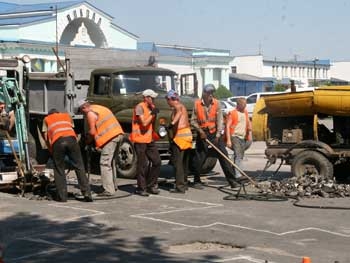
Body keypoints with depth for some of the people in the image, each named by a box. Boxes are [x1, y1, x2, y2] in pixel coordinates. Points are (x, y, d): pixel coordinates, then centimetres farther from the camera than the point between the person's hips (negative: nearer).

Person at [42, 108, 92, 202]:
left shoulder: (46, 119, 30)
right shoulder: (67, 115, 35)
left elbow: (46, 137, 23)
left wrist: (51, 150, 29)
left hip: (57, 141, -1)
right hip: (71, 138, 1)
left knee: (59, 169, 10)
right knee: (79, 167, 4)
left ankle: (62, 196, 7)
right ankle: (86, 193, -4)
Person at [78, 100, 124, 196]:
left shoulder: (90, 113, -6)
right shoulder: (99, 108, 23)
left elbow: (92, 132, -7)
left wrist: (89, 140, 11)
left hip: (110, 137, -10)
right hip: (118, 134, 10)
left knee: (105, 163, -8)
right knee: (111, 161, 22)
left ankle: (108, 190, -12)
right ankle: (113, 185, 31)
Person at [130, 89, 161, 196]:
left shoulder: (152, 107, 13)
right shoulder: (140, 107, -13)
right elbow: (144, 123, -20)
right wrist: (153, 114, -16)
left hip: (149, 139, 8)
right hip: (140, 140, -8)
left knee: (157, 162, 5)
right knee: (142, 164, -3)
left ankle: (151, 185, 17)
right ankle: (141, 188, 6)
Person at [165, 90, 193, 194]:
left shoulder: (177, 106, -8)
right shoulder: (182, 106, 21)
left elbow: (179, 112, -32)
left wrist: (172, 123, -46)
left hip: (180, 135, -10)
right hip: (187, 133, 10)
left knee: (177, 161, -9)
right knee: (184, 161, 17)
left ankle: (180, 187, -12)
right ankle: (184, 183, 25)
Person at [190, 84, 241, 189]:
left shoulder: (216, 103, -2)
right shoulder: (197, 104, -4)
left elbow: (220, 120, -5)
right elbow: (193, 121, 0)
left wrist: (218, 135, -12)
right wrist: (200, 130, -15)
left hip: (215, 134, 1)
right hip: (202, 134, -1)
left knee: (224, 156, -5)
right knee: (199, 159, 3)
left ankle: (232, 180, -3)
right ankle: (197, 181, 19)